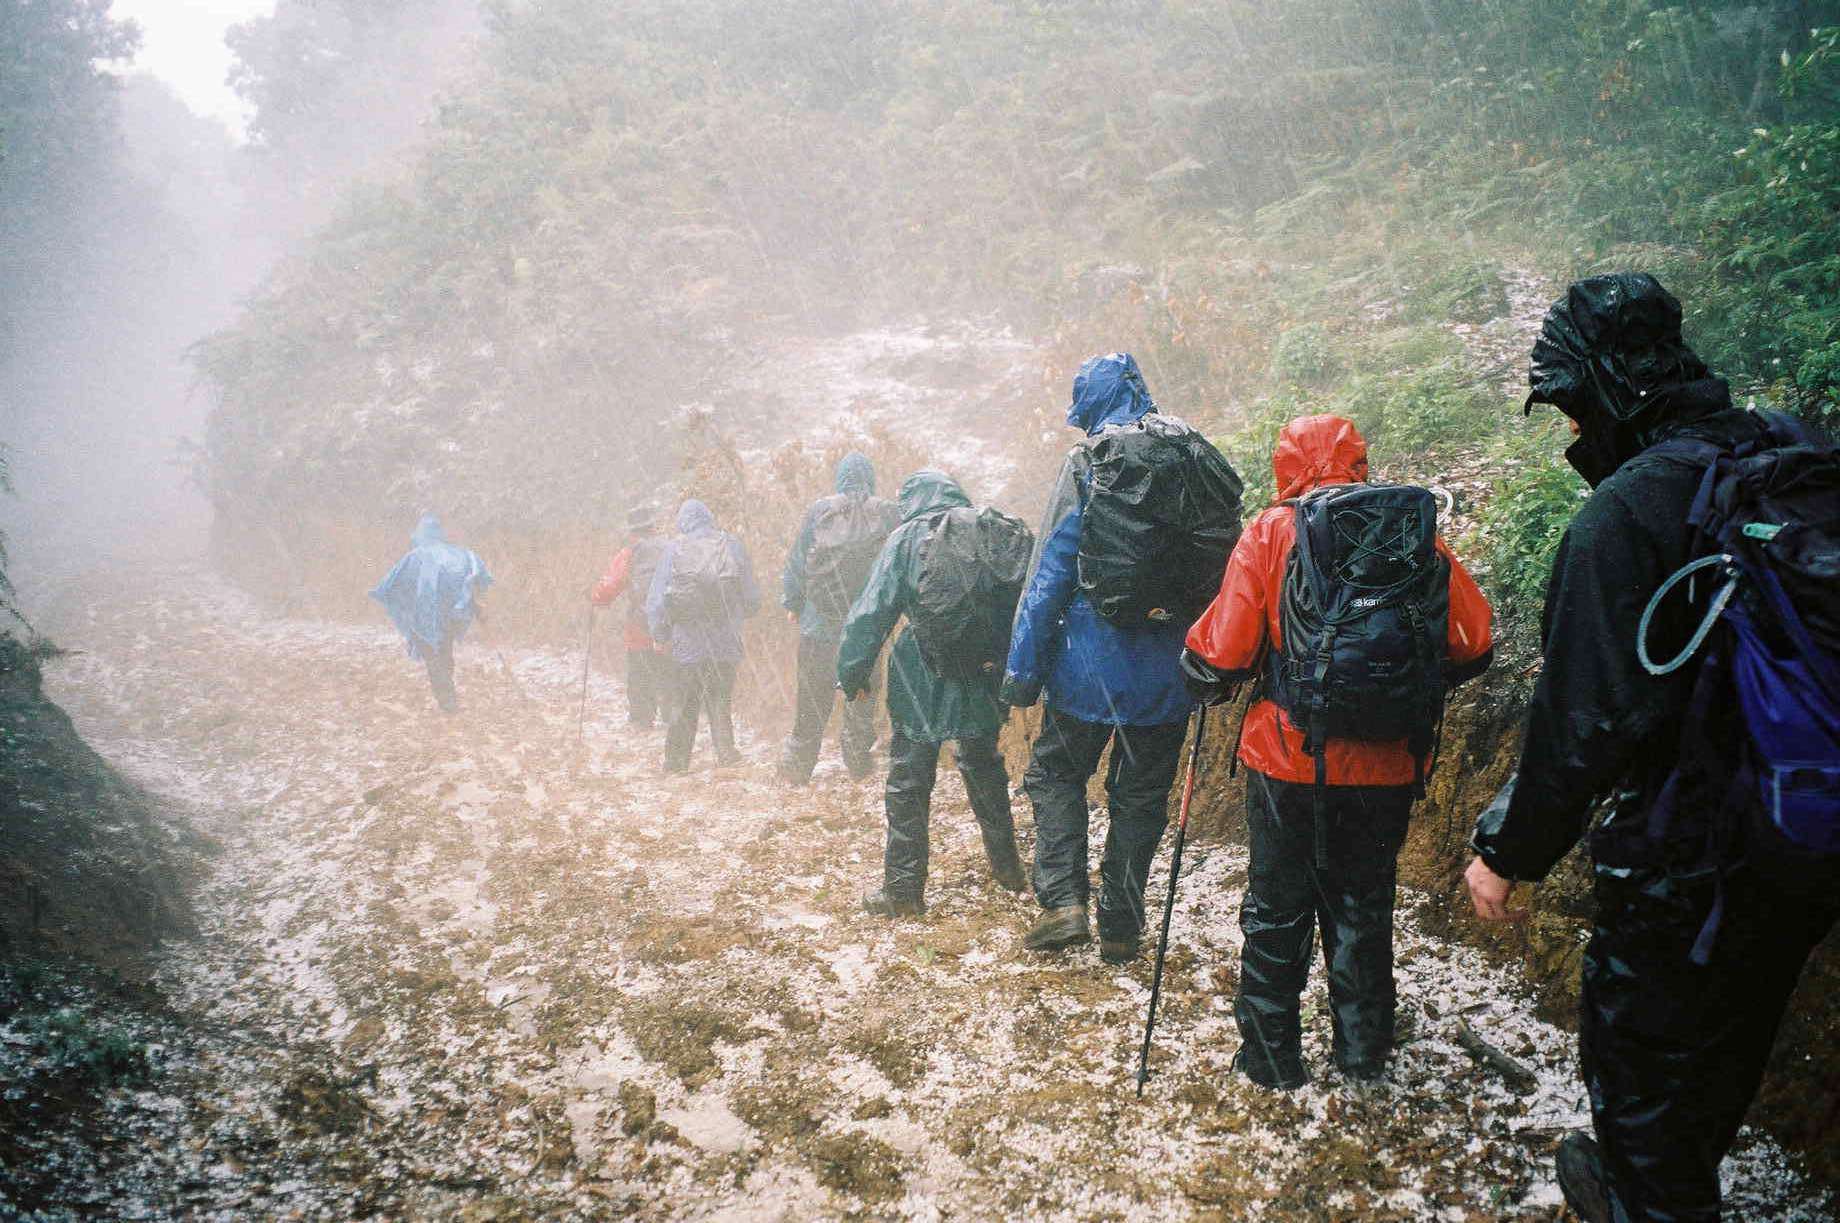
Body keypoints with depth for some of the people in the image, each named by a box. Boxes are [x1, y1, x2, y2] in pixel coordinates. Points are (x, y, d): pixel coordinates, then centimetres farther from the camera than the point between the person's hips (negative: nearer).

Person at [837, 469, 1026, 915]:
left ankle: (903, 888, 9)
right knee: (985, 770, 23)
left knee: (908, 783, 5)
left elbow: (872, 611, -8)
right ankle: (1006, 866, 34)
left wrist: (852, 674, -1)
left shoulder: (907, 537, -5)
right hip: (983, 685, 5)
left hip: (922, 686, -4)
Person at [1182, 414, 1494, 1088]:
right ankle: (1363, 1054, 30)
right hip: (1388, 767, 3)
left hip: (1290, 762, -3)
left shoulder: (1272, 532, -8)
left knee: (1276, 911, 13)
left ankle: (1271, 1059, 21)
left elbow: (1220, 654, -12)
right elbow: (1473, 644, 2)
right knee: (1363, 908, 19)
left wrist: (1206, 684, 10)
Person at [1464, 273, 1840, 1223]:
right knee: (1730, 1035, 27)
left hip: (1691, 859, -8)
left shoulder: (1628, 512, -23)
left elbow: (1585, 717, -24)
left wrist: (1508, 850, -12)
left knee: (1639, 1045, 13)